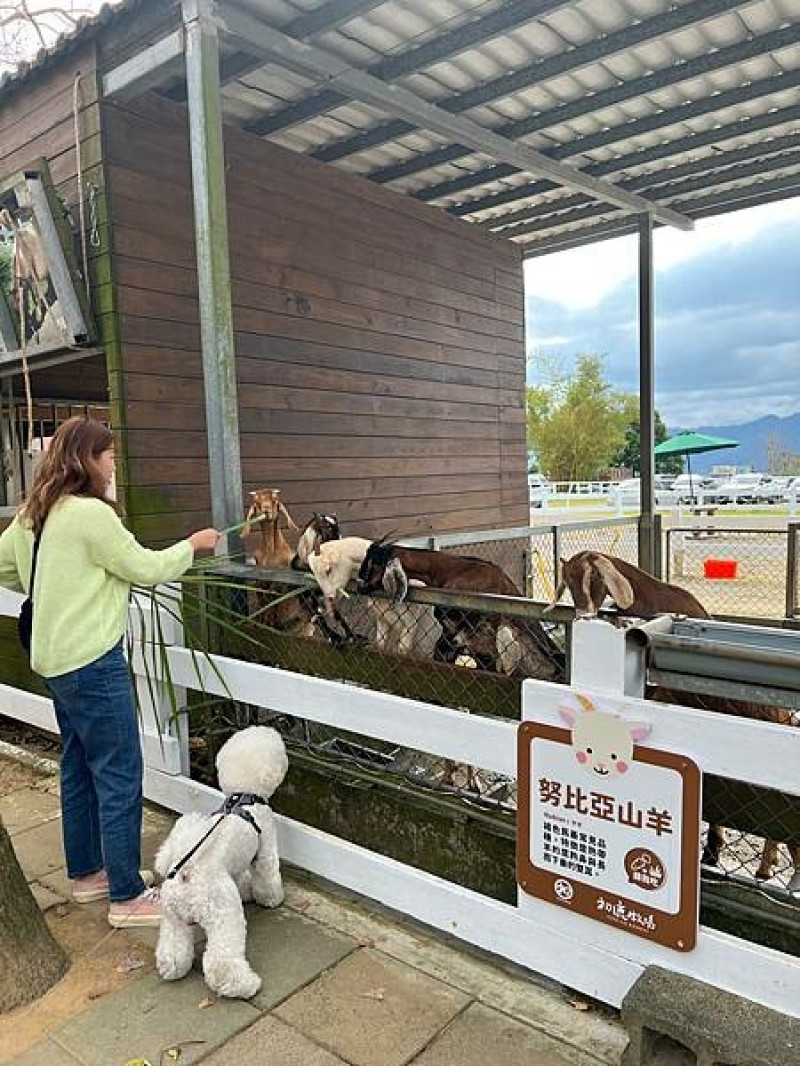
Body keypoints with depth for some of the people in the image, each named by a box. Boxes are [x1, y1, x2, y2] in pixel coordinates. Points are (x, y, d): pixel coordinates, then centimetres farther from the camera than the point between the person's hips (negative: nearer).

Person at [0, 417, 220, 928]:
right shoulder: (91, 513, -18)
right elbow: (148, 569, -12)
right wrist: (193, 544, 2)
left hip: (58, 660, 10)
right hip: (93, 661, -10)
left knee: (80, 769, 19)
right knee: (120, 776, -1)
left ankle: (87, 872, 34)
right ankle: (127, 896, 9)